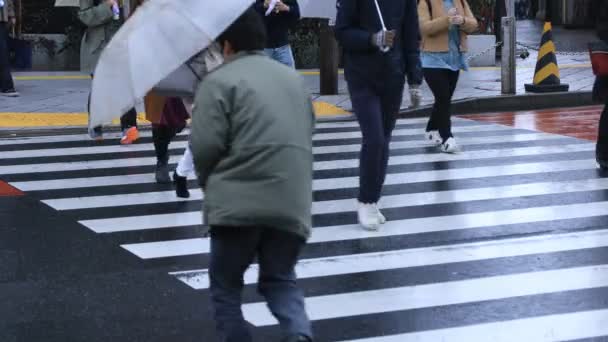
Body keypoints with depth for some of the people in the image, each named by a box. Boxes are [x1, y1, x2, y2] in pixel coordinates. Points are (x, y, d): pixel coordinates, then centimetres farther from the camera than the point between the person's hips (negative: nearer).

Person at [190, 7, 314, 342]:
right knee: (280, 279, 17)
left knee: (225, 284, 12)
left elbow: (205, 145, -9)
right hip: (292, 202, 5)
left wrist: (210, 181, 10)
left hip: (239, 201, -5)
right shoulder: (294, 78, 19)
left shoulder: (220, 80, -3)